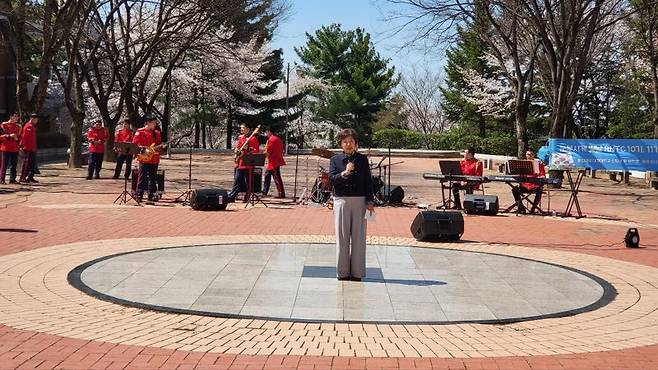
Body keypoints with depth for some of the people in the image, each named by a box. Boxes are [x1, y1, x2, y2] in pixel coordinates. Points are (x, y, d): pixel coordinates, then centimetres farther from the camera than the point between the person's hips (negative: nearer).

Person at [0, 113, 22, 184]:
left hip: (15, 149, 5)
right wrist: (9, 136, -19)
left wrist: (17, 138, -3)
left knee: (14, 165, 5)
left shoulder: (18, 126, 13)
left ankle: (12, 179, 11)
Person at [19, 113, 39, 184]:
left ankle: (30, 177, 17)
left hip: (33, 149, 10)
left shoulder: (33, 127, 16)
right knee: (27, 163, -7)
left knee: (33, 163, 11)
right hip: (28, 149, -10)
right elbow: (24, 137, -18)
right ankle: (23, 178, -3)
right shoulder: (28, 126, -13)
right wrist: (22, 146, -21)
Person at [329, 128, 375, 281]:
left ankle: (357, 272, 9)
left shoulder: (363, 159, 7)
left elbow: (368, 181, 6)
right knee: (342, 237, 4)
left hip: (360, 201, 0)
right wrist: (345, 173, -21)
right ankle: (343, 272, 11)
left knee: (358, 237, 2)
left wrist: (370, 202, 0)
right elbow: (331, 178, -5)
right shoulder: (335, 160, 6)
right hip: (341, 201, 0)